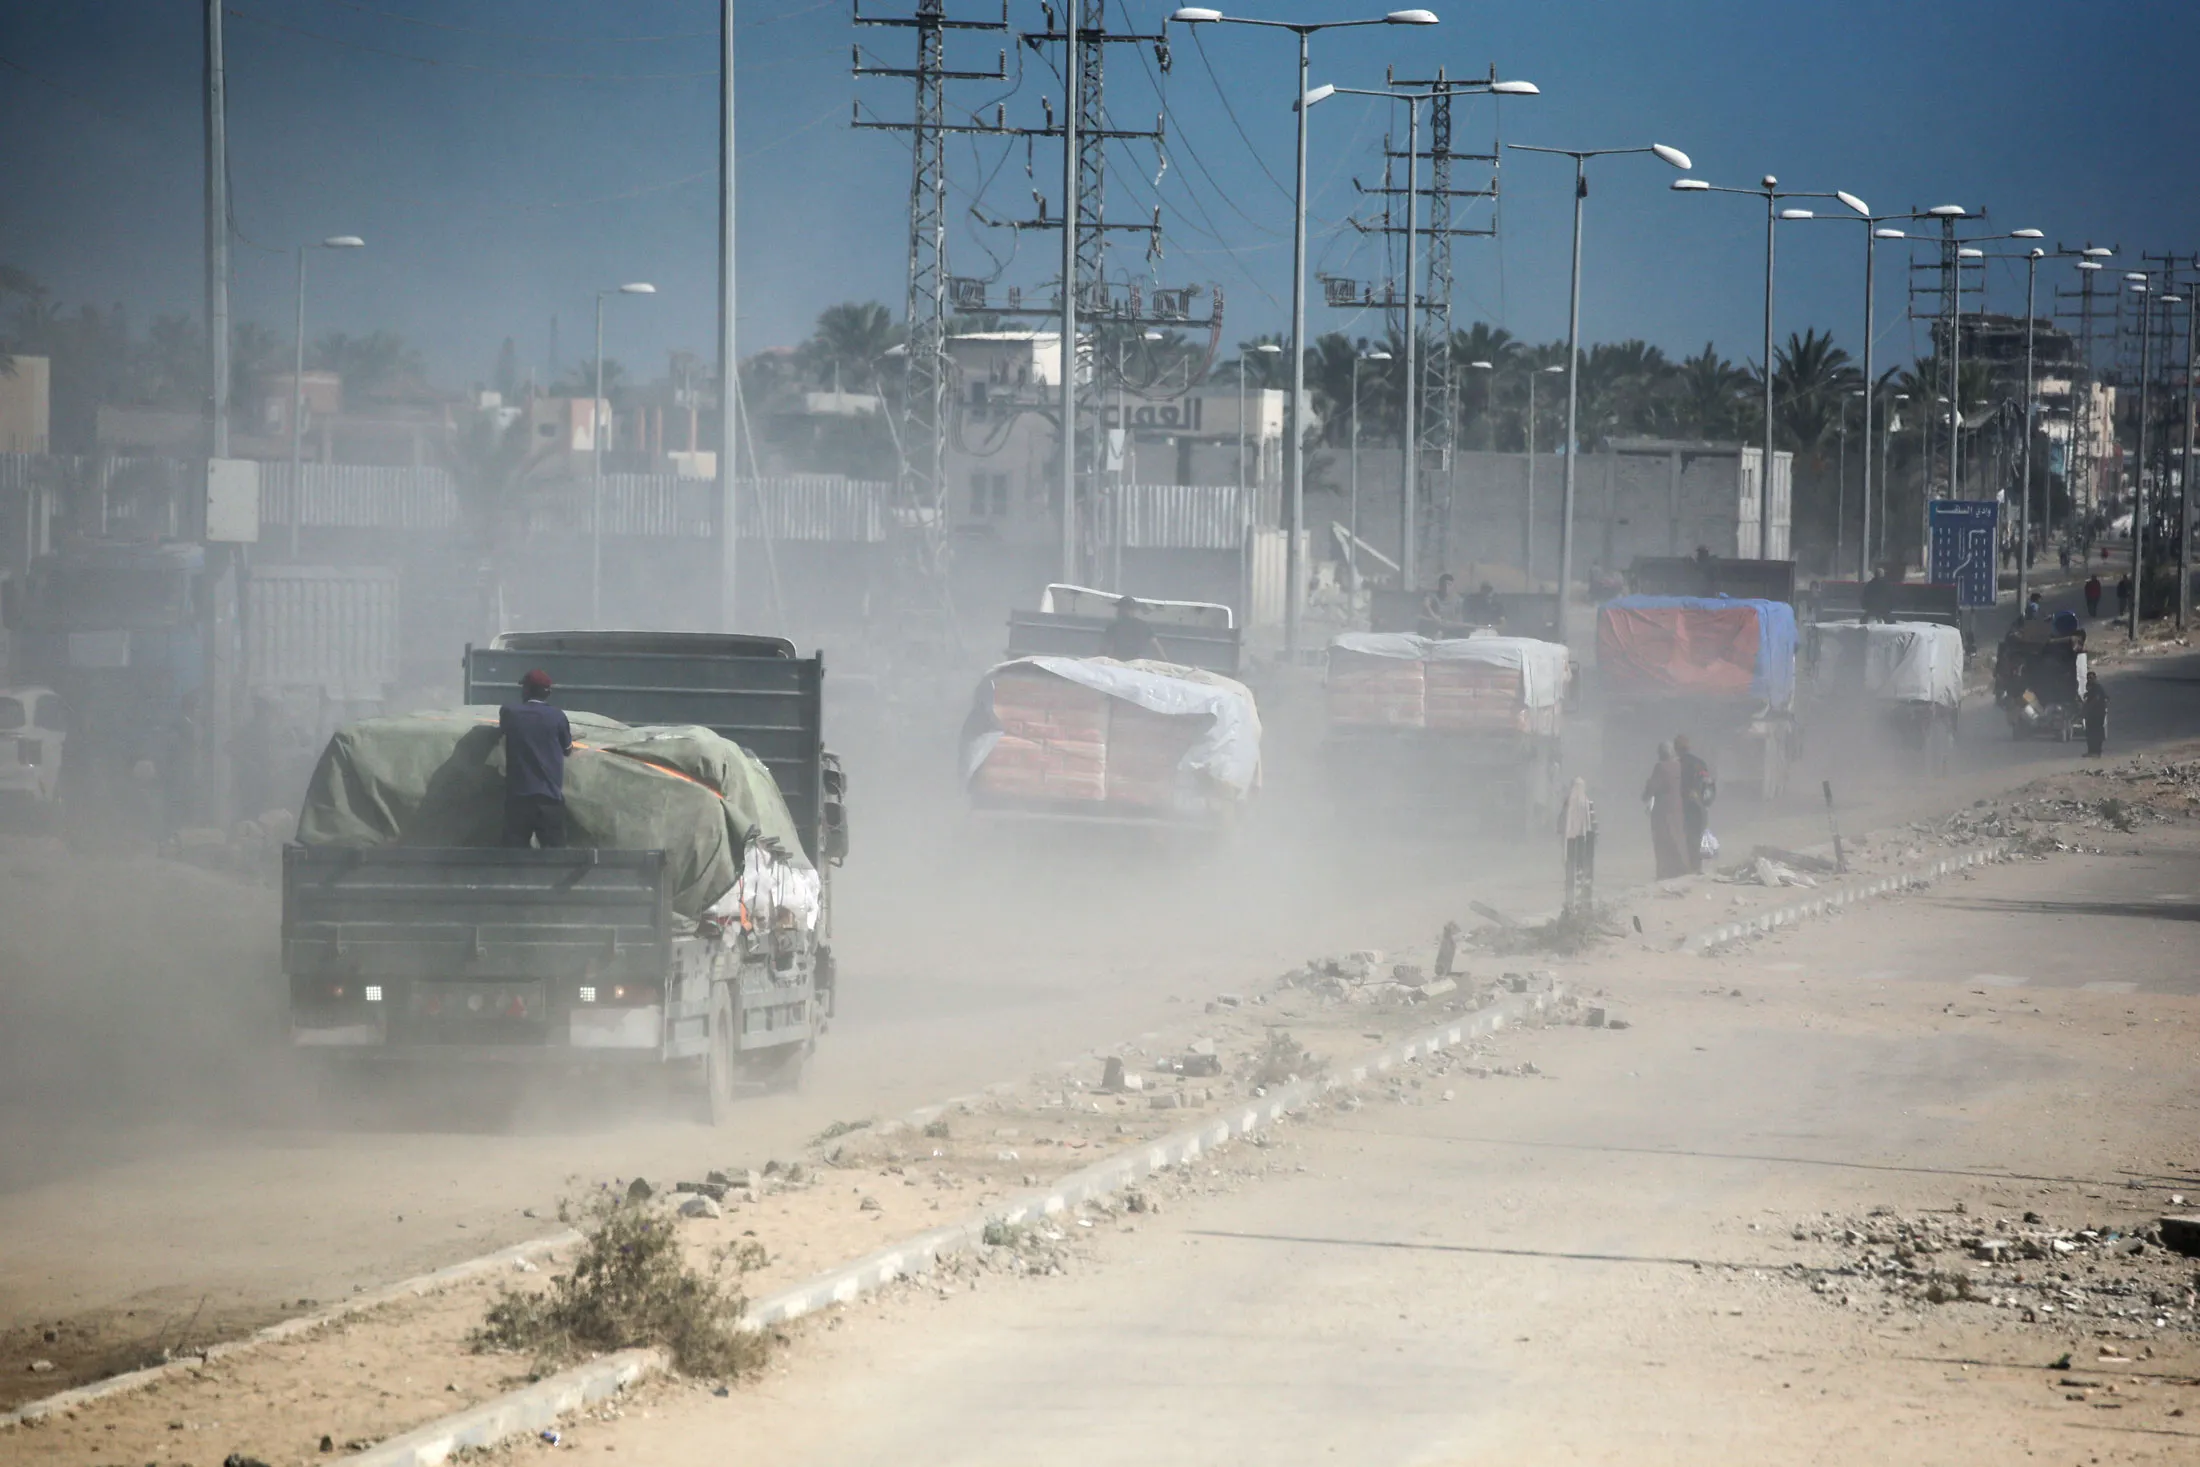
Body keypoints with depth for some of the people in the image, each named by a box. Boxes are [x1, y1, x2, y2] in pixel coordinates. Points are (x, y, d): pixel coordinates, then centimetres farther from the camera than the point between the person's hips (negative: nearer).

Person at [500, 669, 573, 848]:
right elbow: (567, 749, 13)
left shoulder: (509, 712, 2)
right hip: (550, 795, -1)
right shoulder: (556, 716, -1)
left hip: (518, 794, 1)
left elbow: (500, 732, 23)